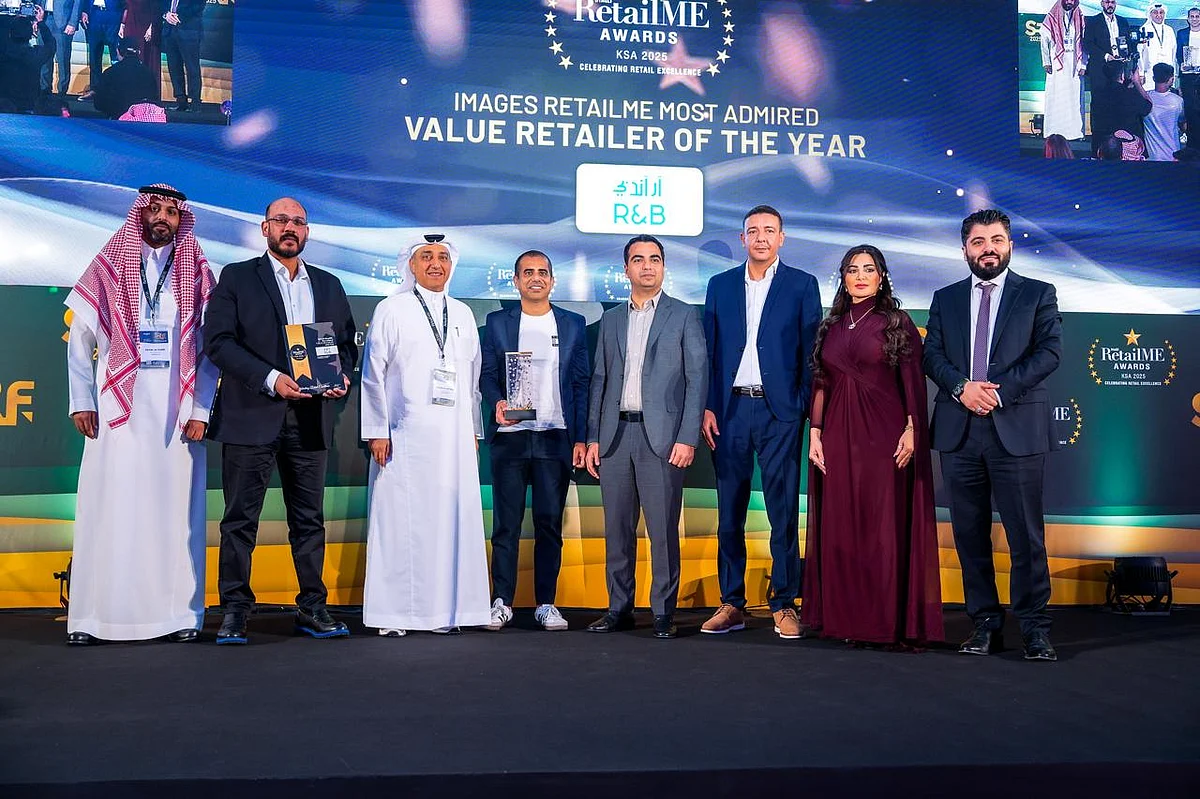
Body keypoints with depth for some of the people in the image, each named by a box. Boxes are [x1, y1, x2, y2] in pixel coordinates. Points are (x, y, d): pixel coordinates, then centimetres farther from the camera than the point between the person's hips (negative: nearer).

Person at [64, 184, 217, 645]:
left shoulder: (197, 274, 10)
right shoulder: (109, 267, 9)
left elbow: (209, 349, 6)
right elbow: (79, 339, 9)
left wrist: (200, 410, -3)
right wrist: (82, 402, 0)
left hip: (177, 412, 0)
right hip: (118, 410, 0)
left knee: (175, 510, 1)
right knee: (110, 508, -2)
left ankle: (178, 615, 6)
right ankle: (94, 618, 5)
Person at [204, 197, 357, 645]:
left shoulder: (329, 285, 16)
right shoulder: (237, 277, 4)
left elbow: (346, 342, 18)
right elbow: (218, 341, -6)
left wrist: (343, 376, -4)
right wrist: (270, 379, -17)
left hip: (310, 420, 4)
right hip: (252, 416, -3)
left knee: (309, 519, 8)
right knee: (240, 519, 2)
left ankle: (312, 608, 17)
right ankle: (234, 611, 11)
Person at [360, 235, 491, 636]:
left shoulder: (463, 314, 16)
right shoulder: (391, 310, 4)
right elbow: (373, 375, 1)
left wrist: (474, 431, 14)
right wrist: (377, 431, -5)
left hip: (454, 436, 4)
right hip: (405, 435, -4)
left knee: (452, 518, 1)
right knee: (400, 520, -4)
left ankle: (446, 610, 9)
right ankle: (394, 613, 4)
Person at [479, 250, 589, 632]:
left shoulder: (573, 324, 11)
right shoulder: (497, 322, 10)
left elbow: (582, 383, 9)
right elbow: (487, 374, 8)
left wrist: (581, 438, 2)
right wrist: (496, 403, -14)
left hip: (556, 437, 1)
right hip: (509, 436, 0)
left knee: (550, 524, 3)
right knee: (506, 523, 1)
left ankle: (546, 604, 12)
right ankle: (502, 602, 10)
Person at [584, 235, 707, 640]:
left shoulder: (684, 316, 5)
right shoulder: (611, 319, 16)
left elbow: (697, 379, -2)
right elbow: (599, 380, 15)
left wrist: (687, 438, -11)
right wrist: (593, 437, 8)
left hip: (661, 435, -4)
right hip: (615, 434, 4)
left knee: (663, 529, -2)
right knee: (617, 528, 8)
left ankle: (663, 612, 8)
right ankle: (619, 609, 18)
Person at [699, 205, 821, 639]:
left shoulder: (802, 285, 6)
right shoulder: (720, 285, 12)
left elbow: (811, 353, 2)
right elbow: (709, 351, 10)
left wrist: (807, 410, -6)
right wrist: (707, 407, 1)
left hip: (779, 410, -2)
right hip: (730, 409, 3)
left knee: (783, 511, 0)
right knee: (729, 513, 6)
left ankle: (783, 604, 10)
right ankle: (732, 604, 14)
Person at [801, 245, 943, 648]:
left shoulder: (897, 323, 2)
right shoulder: (831, 326, 13)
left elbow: (912, 381, -3)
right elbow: (821, 384, 12)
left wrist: (911, 430, -12)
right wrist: (814, 432, 4)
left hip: (884, 434, -4)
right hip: (838, 436, 4)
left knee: (885, 527, -3)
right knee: (841, 528, 5)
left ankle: (889, 621, 5)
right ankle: (846, 618, 14)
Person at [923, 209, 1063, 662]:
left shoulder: (1038, 295, 8)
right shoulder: (945, 299, 15)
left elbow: (1049, 351, -3)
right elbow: (931, 354, 5)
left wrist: (999, 389, -14)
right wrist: (962, 386, -13)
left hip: (1018, 429, -3)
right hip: (959, 431, 3)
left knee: (1026, 534, -1)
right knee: (969, 534, 6)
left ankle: (1034, 628, 8)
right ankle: (986, 624, 16)